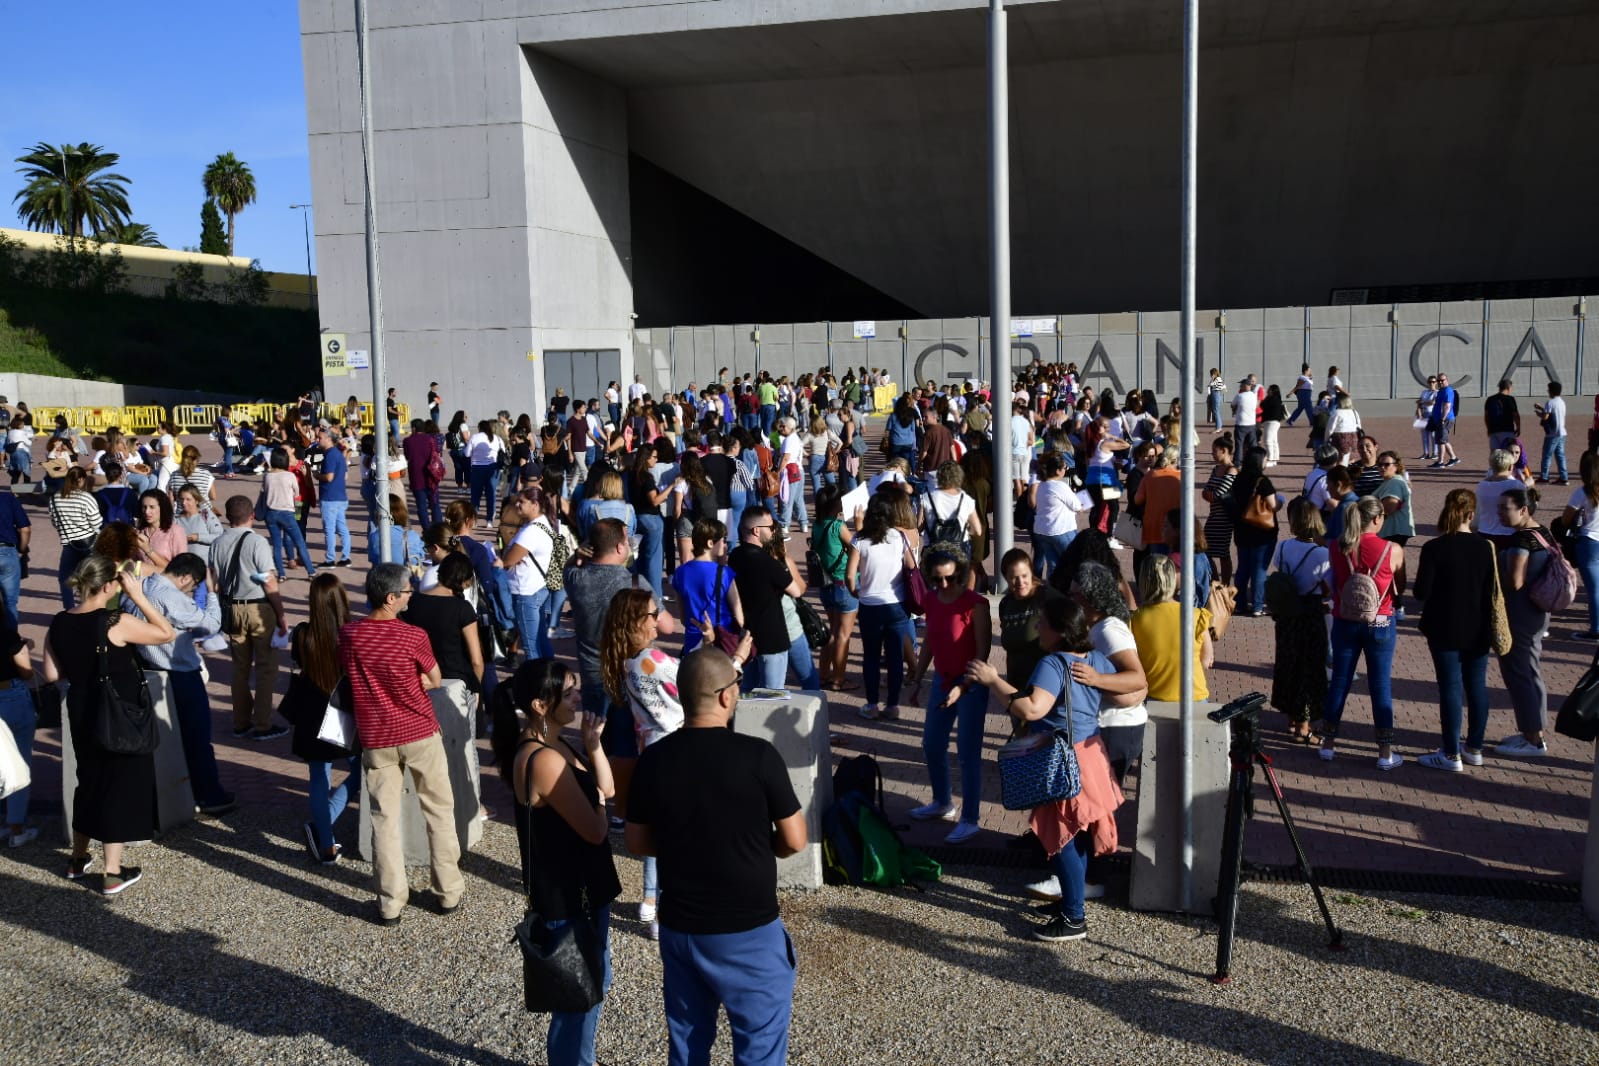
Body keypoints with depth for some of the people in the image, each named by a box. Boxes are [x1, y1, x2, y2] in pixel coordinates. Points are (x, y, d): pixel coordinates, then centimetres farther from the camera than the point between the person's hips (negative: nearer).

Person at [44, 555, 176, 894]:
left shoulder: (58, 625, -3)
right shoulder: (117, 623, -22)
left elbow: (53, 674, 3)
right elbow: (167, 633, -13)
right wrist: (138, 596, -14)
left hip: (81, 714, 6)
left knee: (89, 781, 23)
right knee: (121, 785, 5)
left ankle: (78, 859, 36)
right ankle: (113, 873, 11)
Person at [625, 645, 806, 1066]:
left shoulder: (653, 759, -6)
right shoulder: (757, 756, -17)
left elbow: (637, 842, 4)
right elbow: (795, 841, -9)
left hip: (678, 927, 4)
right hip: (749, 930, -4)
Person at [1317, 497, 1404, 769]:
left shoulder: (1336, 548, -7)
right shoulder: (1393, 551, -13)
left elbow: (1334, 583, 2)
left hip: (1344, 622, 2)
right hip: (1380, 624, -2)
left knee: (1339, 681, 13)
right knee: (1381, 686, 6)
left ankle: (1328, 743, 22)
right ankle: (1385, 753, 12)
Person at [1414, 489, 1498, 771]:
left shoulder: (1434, 548, -15)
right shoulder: (1484, 547, -3)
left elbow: (1421, 592, -14)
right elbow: (1491, 591, 2)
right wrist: (1490, 629, 16)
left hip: (1445, 629, -4)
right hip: (1478, 630, 4)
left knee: (1451, 687, 1)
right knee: (1477, 686, 14)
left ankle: (1452, 755, 6)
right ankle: (1474, 748, 24)